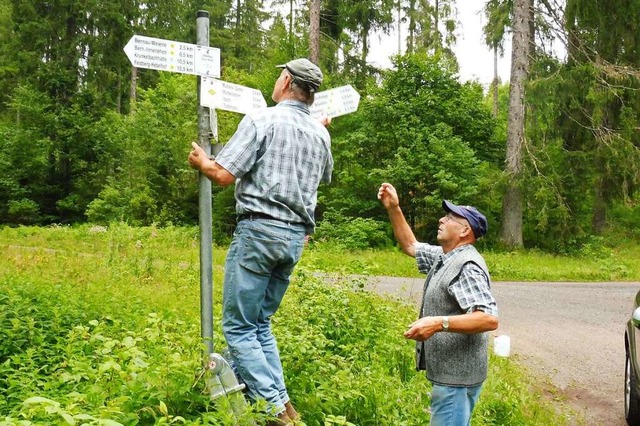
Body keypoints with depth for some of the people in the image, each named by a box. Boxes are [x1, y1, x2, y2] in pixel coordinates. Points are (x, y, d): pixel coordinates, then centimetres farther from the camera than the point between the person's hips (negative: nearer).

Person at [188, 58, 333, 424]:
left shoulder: (261, 120, -8)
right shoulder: (321, 135, 12)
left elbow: (224, 174, -13)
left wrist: (201, 161, 9)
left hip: (259, 229, -7)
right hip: (296, 237, 7)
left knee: (238, 326, 0)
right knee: (260, 323, 17)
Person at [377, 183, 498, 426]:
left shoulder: (467, 266, -19)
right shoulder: (445, 257, 11)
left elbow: (490, 319, -28)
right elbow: (410, 245, 23)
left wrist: (439, 323, -37)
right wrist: (393, 209, 10)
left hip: (457, 375, -10)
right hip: (448, 372, 10)